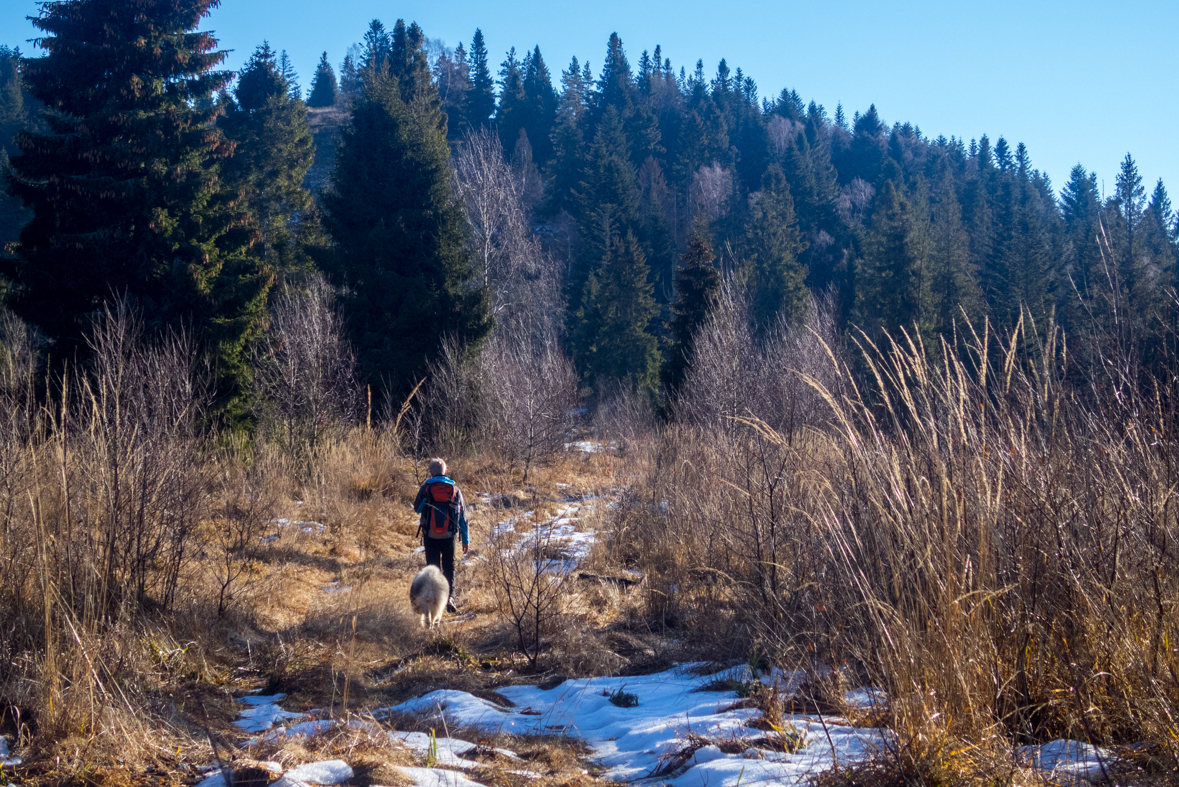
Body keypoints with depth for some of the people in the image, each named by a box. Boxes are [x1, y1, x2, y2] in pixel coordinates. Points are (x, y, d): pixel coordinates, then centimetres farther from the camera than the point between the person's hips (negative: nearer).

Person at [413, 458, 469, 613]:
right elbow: (463, 515, 3)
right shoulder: (454, 489, -1)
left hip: (430, 536, -1)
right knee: (449, 567, 14)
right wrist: (466, 539, 9)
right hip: (449, 536, 1)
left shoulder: (426, 488, -5)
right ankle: (449, 596, -3)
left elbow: (417, 508, 11)